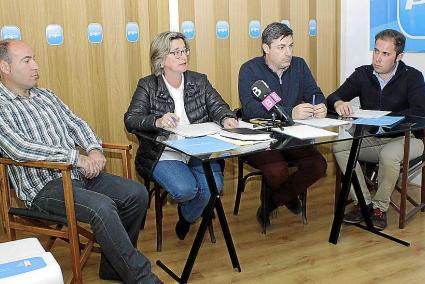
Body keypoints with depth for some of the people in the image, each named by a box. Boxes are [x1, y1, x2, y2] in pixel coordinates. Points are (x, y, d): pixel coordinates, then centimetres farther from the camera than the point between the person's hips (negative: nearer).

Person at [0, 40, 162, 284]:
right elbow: (20, 148, -19)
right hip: (43, 186, -7)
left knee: (137, 193, -8)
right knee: (101, 207, -31)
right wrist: (77, 158, -19)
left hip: (78, 174, 8)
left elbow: (75, 123, 17)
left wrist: (94, 149, -5)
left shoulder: (45, 96, 18)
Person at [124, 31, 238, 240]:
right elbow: (130, 120, -10)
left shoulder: (199, 81, 12)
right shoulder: (148, 86, 1)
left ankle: (186, 218, 12)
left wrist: (226, 119, -21)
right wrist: (157, 121, -30)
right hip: (165, 154, -3)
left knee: (213, 185, -22)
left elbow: (218, 107, 4)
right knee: (185, 189, -28)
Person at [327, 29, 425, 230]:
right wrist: (339, 103, -25)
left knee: (388, 154, -37)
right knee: (339, 146, -22)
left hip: (404, 139, -4)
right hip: (370, 139, 4)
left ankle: (380, 207, -12)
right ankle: (363, 203, -12)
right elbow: (333, 98, 0)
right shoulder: (362, 74, 5)